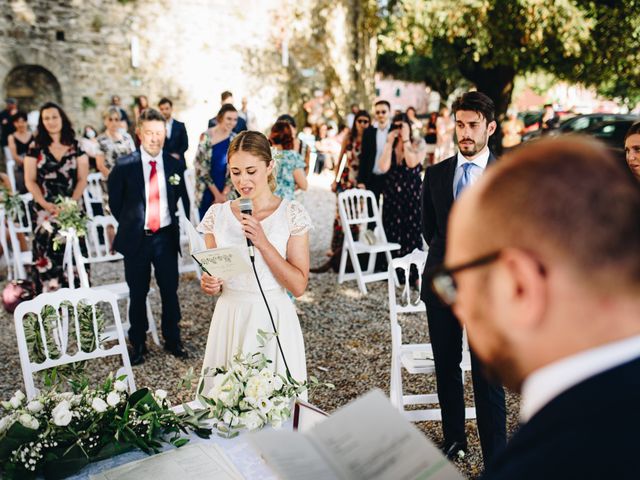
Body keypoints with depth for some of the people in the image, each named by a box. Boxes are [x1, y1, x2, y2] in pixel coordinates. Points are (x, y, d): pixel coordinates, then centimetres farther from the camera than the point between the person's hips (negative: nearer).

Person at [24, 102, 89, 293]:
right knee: (47, 255, -4)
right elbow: (30, 181, 3)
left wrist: (72, 202, -10)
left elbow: (82, 179, 3)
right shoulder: (35, 147, 6)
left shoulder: (76, 146, 6)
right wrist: (45, 204, -10)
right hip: (44, 210, 0)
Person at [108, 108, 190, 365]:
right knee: (138, 294, 9)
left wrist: (174, 225, 4)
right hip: (137, 239, -1)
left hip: (166, 237, 2)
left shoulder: (174, 165, 1)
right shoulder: (124, 166, -6)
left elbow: (182, 199, 12)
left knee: (170, 292, 9)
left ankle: (172, 340, 26)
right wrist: (130, 227, 5)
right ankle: (138, 344, 25)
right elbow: (115, 202, 5)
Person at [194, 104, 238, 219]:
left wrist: (224, 193, -7)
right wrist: (216, 193, -8)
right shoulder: (206, 137, -7)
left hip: (227, 192, 2)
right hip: (207, 192, -2)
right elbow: (200, 165, -7)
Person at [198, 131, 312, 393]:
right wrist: (209, 285, -10)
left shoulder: (292, 214, -7)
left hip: (274, 319, -2)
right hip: (229, 319, 3)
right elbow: (213, 274, 13)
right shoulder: (217, 214, 2)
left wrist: (263, 244, -18)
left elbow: (298, 286, -10)